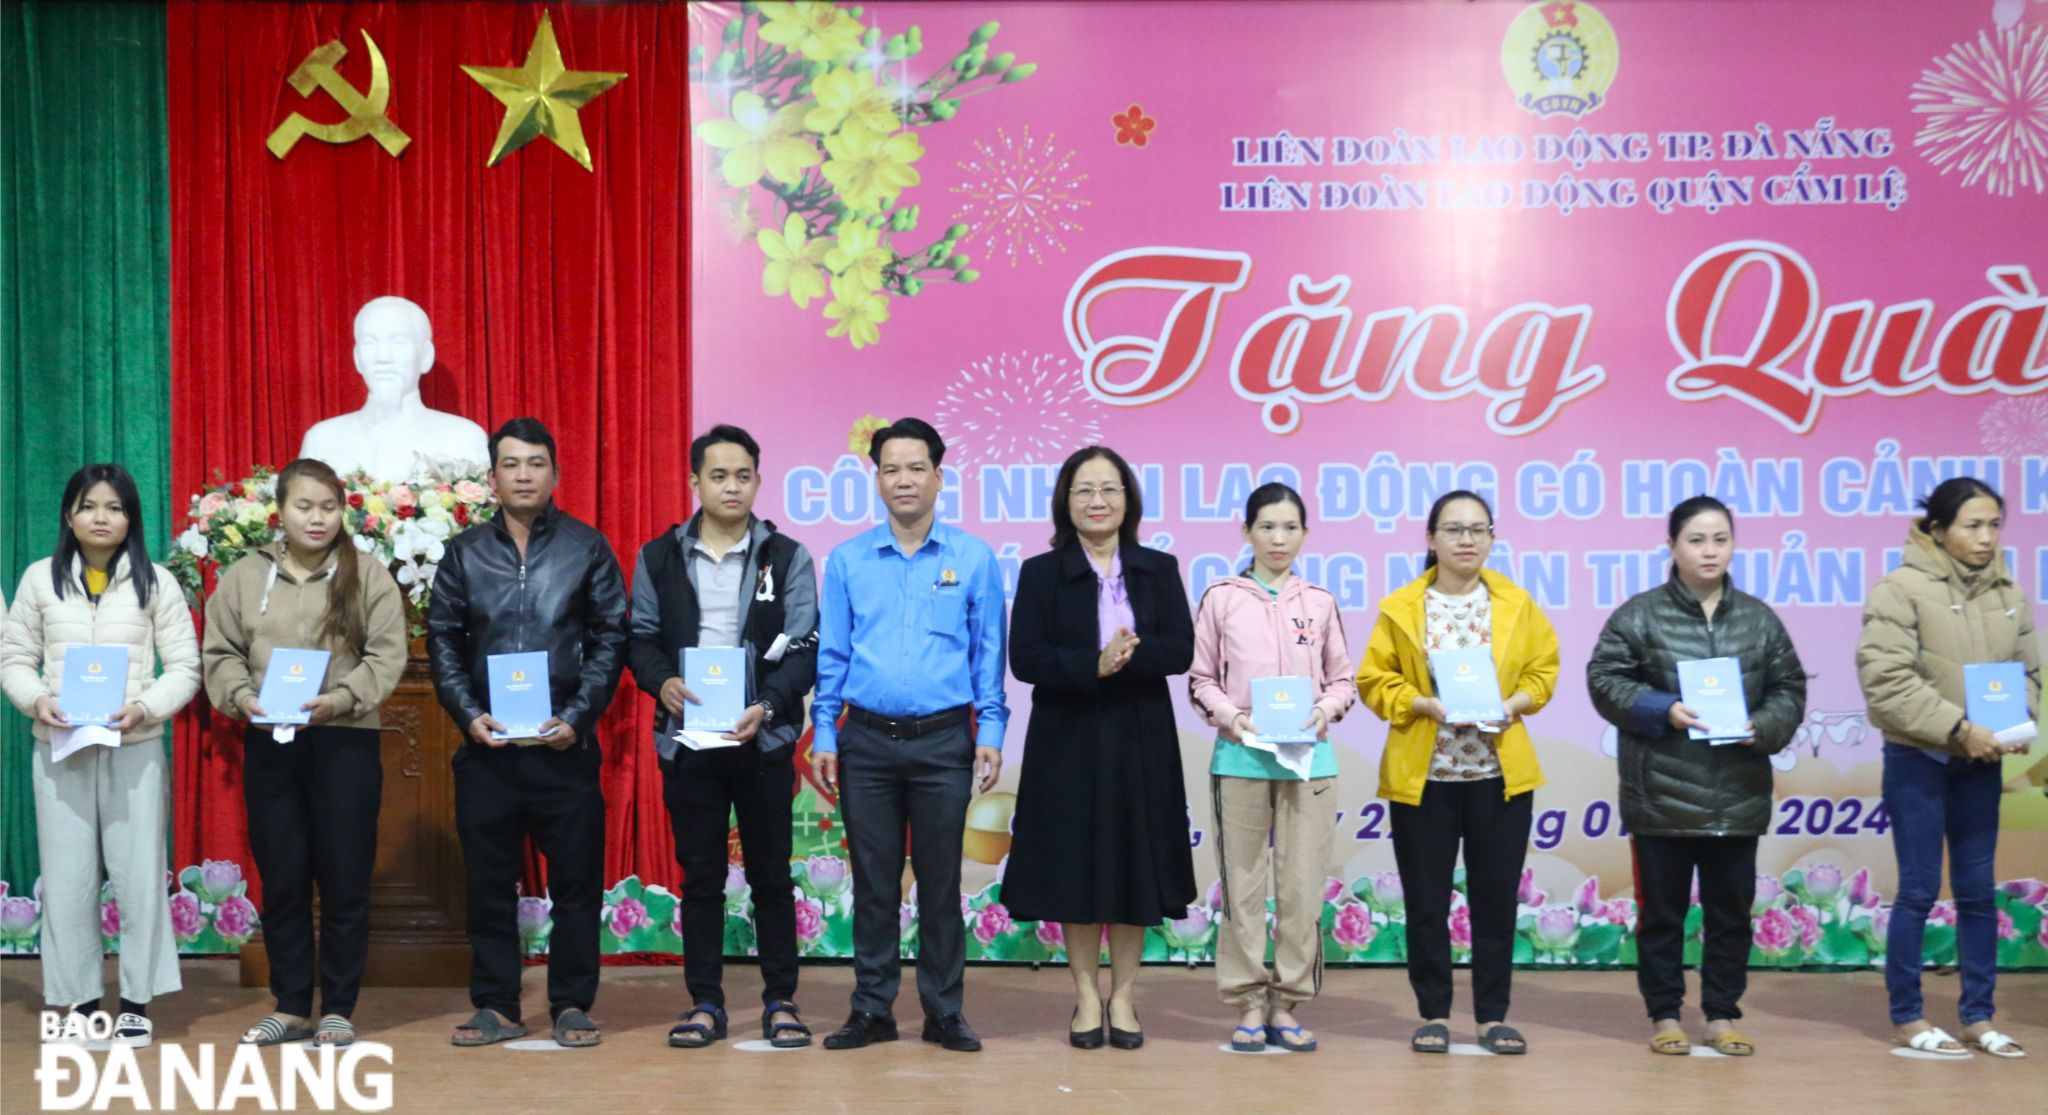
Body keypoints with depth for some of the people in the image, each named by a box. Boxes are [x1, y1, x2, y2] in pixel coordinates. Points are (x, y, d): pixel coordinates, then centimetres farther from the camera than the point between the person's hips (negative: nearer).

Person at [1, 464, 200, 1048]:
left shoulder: (156, 581, 2)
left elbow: (185, 668, 1)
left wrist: (145, 708, -16)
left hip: (136, 748, -1)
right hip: (59, 748, 1)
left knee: (139, 874, 0)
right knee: (67, 877, 4)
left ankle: (136, 1002, 10)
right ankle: (77, 1000, 15)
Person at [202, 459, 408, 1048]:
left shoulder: (369, 577, 2)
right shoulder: (244, 577, 9)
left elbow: (386, 655, -4)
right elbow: (220, 653, 8)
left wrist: (340, 699, -19)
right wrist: (241, 697, -11)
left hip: (345, 742, -2)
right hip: (268, 743, 2)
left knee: (345, 882, 2)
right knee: (281, 881, 8)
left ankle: (338, 1010, 12)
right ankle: (291, 1008, 19)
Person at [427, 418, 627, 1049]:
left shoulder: (588, 550, 3)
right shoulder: (464, 554, 9)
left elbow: (609, 640, 1)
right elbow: (443, 640, 8)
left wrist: (577, 718, -9)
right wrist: (469, 714, -6)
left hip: (565, 743, -2)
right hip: (486, 746, 2)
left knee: (576, 879, 2)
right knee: (489, 881, 6)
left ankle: (572, 1005, 12)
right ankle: (495, 1007, 16)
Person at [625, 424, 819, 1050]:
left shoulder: (787, 557, 2)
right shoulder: (659, 557, 7)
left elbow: (806, 647, -3)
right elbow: (640, 638, 7)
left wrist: (768, 705, -17)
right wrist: (662, 682, -13)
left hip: (763, 740, -1)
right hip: (688, 740, 1)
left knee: (771, 874, 5)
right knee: (700, 876, 7)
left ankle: (780, 1001, 14)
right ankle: (705, 1003, 16)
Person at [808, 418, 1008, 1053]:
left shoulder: (974, 559, 2)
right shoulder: (847, 561, 5)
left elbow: (988, 654, 3)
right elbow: (832, 655, 7)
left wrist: (990, 734, -4)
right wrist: (823, 735, 2)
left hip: (944, 741, -1)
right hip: (867, 740, 1)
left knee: (940, 881, 6)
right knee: (874, 882, 7)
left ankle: (943, 1011, 16)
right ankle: (872, 1010, 17)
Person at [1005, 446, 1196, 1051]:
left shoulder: (1159, 569, 6)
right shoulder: (1041, 573, 1)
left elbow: (1181, 651, -3)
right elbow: (1024, 658, -9)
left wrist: (1129, 655, -22)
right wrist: (1094, 665, -22)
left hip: (1139, 743, 1)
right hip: (1068, 744, -1)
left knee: (1135, 866, 5)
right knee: (1075, 867, 3)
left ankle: (1123, 996, 17)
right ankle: (1087, 996, 16)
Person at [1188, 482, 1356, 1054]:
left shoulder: (1319, 602, 8)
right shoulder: (1222, 598, 4)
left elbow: (1343, 679, 12)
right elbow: (1200, 679, 6)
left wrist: (1325, 711, -7)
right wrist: (1230, 716, -10)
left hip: (1308, 758, 1)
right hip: (1241, 757, -1)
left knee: (1303, 887, 1)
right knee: (1243, 885, 2)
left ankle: (1287, 1004, 11)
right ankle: (1249, 1004, 11)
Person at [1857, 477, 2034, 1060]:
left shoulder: (2009, 595, 6)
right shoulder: (1901, 589, -12)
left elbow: (2027, 672, 12)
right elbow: (1886, 680, -18)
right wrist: (1959, 727, -21)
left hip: (1980, 761, 5)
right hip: (1918, 759, -5)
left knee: (1978, 889, 10)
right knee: (1920, 888, 0)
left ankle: (1978, 1016, 20)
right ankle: (1907, 1017, 12)